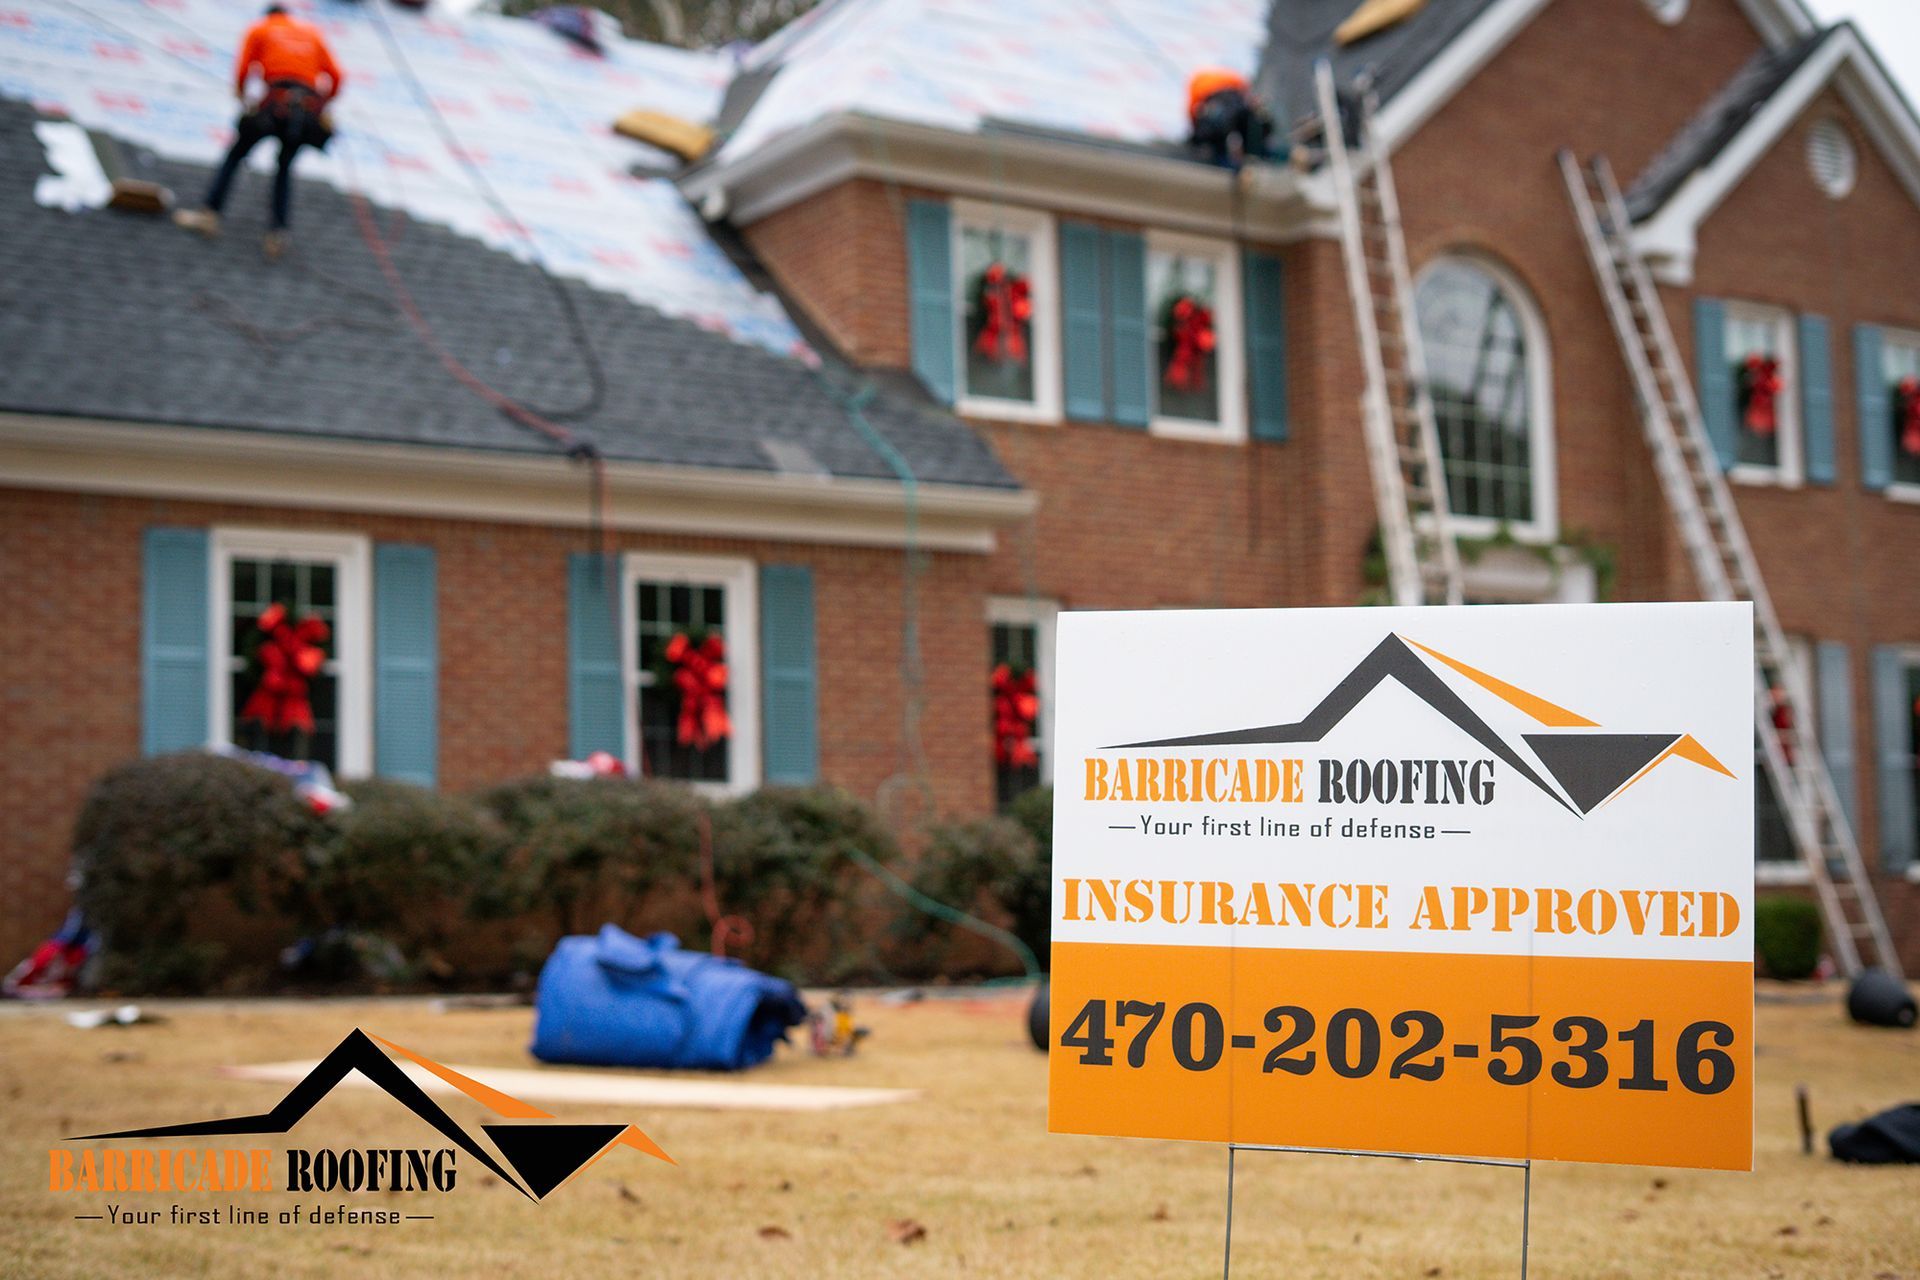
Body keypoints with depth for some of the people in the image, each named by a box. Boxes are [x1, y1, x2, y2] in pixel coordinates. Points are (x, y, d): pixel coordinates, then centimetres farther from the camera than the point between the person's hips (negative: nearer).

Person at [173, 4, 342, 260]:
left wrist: (242, 98, 24)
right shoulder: (312, 32, 25)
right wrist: (322, 104, 28)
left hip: (276, 103, -3)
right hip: (309, 110, 3)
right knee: (284, 168, 19)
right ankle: (278, 234, 5)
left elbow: (243, 71, 6)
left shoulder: (259, 29, 18)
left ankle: (210, 215, 4)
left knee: (235, 156, 13)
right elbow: (336, 76, 15)